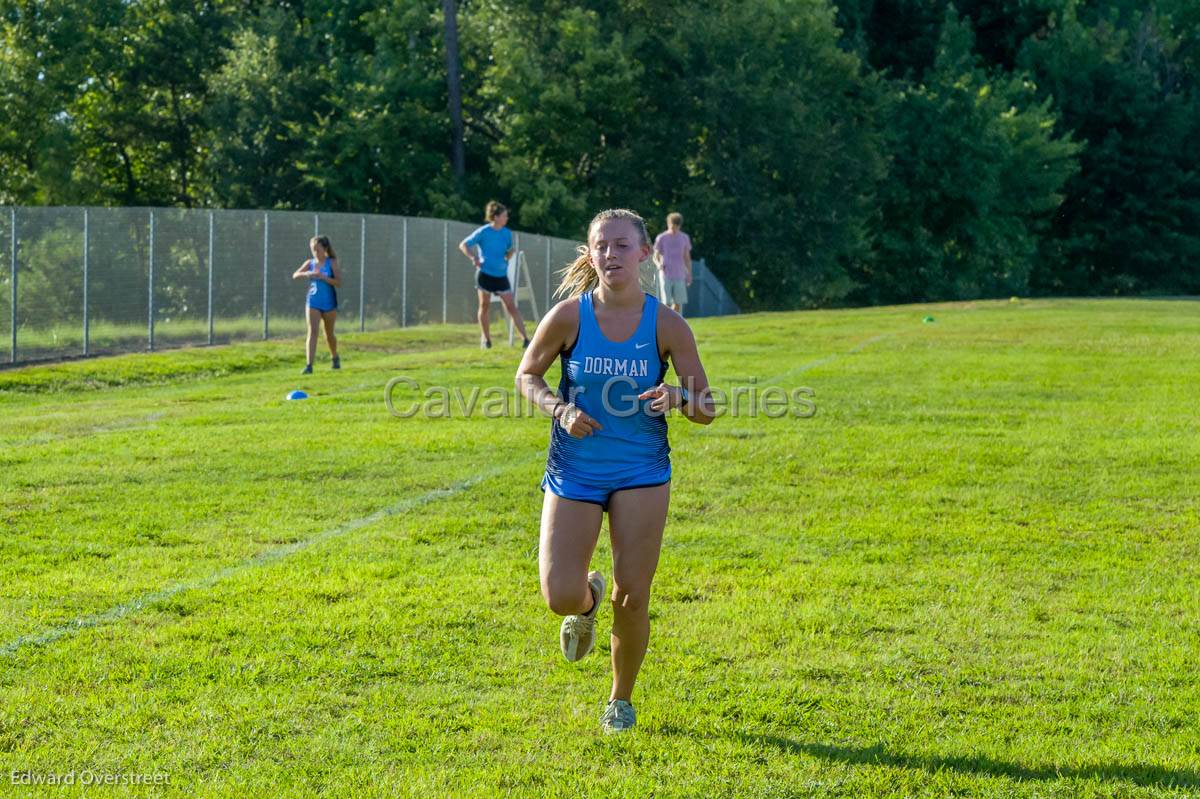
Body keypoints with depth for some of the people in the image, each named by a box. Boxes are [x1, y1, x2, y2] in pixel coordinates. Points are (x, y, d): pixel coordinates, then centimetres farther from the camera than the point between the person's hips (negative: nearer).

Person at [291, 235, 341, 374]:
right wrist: (306, 274, -24)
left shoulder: (331, 263, -4)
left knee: (329, 334, 14)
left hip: (329, 304, -1)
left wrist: (323, 277, -23)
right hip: (313, 303, 1)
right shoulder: (310, 263, 4)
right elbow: (295, 275, -5)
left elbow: (339, 282, -11)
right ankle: (309, 365, -18)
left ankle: (335, 358, 41)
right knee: (312, 331, -13)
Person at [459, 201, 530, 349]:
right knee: (484, 305, 5)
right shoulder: (483, 232, -8)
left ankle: (525, 338, -8)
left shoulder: (507, 233, 5)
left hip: (501, 275, 3)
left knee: (511, 306, -4)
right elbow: (463, 245, -3)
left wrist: (509, 255, 3)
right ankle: (485, 339, 19)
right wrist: (473, 258, -14)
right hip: (485, 274, -3)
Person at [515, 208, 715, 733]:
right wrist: (560, 409, -12)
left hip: (642, 473, 0)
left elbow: (706, 409, -2)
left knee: (632, 597, -3)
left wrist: (680, 398, -25)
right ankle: (588, 601, 31)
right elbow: (527, 376, 7)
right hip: (573, 472, 0)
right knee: (560, 597, -9)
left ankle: (621, 699, 23)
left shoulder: (666, 324, -7)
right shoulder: (569, 316, -8)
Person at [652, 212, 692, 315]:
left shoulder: (684, 238, 8)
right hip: (665, 275, -2)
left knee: (678, 303, -1)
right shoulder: (661, 238, 0)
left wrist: (689, 274, 9)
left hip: (679, 275, 2)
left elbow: (687, 257, 15)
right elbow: (655, 257, 4)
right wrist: (658, 264, -18)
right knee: (667, 302, -9)